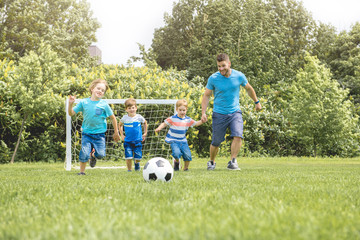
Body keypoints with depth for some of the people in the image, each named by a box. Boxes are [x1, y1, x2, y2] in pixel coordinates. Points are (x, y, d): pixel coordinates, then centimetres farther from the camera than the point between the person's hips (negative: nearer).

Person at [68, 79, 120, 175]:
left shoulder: (104, 104, -4)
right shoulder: (84, 102, -1)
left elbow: (113, 118, 5)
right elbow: (71, 113, 3)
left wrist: (116, 133, 8)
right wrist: (70, 104, -15)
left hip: (99, 134, 0)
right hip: (86, 133, 0)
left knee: (100, 154, -11)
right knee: (84, 153, -14)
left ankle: (93, 155, 26)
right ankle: (82, 171, 8)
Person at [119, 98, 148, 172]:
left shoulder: (139, 117, -4)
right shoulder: (124, 118, -3)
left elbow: (145, 123, 17)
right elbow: (120, 125, 18)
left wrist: (145, 133, 13)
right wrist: (122, 135, 11)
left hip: (138, 141, 0)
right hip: (128, 141, 0)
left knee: (138, 157, 0)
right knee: (128, 157, -10)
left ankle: (137, 163, 36)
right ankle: (129, 170, 9)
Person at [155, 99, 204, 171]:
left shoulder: (188, 120, 4)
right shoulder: (173, 119, -9)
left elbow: (196, 124, 15)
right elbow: (164, 124, -9)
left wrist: (202, 121, -2)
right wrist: (159, 128, -28)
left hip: (183, 141, 4)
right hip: (174, 141, -4)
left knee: (187, 155, -9)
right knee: (177, 153, -28)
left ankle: (186, 168, 16)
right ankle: (176, 161, 8)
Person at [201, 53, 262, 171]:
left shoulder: (239, 76, -5)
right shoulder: (213, 78, -9)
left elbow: (249, 89, 14)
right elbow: (206, 95, 1)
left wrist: (256, 102, 25)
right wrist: (203, 112, -7)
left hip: (235, 112, 1)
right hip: (219, 114, -1)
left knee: (238, 136, -21)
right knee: (216, 142, 4)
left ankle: (232, 162, -10)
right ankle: (211, 162, 29)